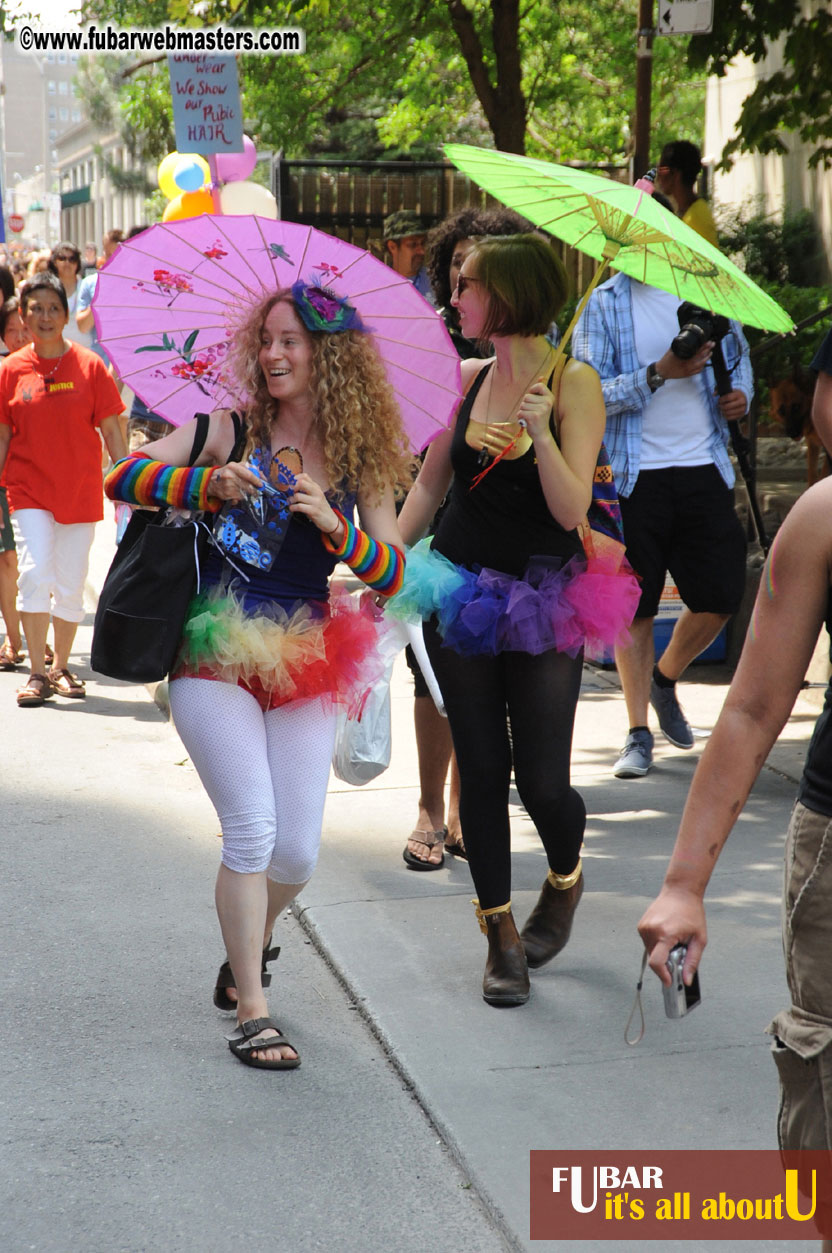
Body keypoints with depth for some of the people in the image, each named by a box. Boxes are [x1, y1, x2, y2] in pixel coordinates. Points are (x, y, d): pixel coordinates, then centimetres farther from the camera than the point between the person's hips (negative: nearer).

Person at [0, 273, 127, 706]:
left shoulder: (89, 367, -1)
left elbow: (112, 432, 2)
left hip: (81, 491, 1)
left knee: (71, 585, 6)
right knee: (35, 574, -15)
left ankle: (61, 667, 25)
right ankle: (37, 673, -4)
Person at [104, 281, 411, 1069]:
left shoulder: (358, 460, 4)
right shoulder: (229, 431, 0)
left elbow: (394, 575, -3)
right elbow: (123, 478, -8)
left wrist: (335, 528, -19)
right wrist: (208, 483, -22)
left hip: (305, 666, 2)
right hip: (214, 657, -2)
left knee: (297, 852, 1)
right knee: (252, 830, -13)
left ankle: (250, 947, 35)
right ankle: (250, 1013, 1)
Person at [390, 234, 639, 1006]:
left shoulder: (574, 384, -10)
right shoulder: (466, 378, 5)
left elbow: (572, 510, -16)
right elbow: (429, 485, 15)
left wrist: (541, 435, -29)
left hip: (542, 602, -4)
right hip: (461, 592, 4)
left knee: (543, 782, -3)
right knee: (481, 773, 5)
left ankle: (565, 880, 32)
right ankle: (501, 935, 20)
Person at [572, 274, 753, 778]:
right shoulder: (606, 302, -4)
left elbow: (738, 352, 24)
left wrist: (741, 393, 2)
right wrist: (659, 373, -22)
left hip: (704, 467, 4)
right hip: (635, 474, -3)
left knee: (722, 596, 3)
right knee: (634, 607, 2)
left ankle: (664, 680, 32)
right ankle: (639, 734, 14)